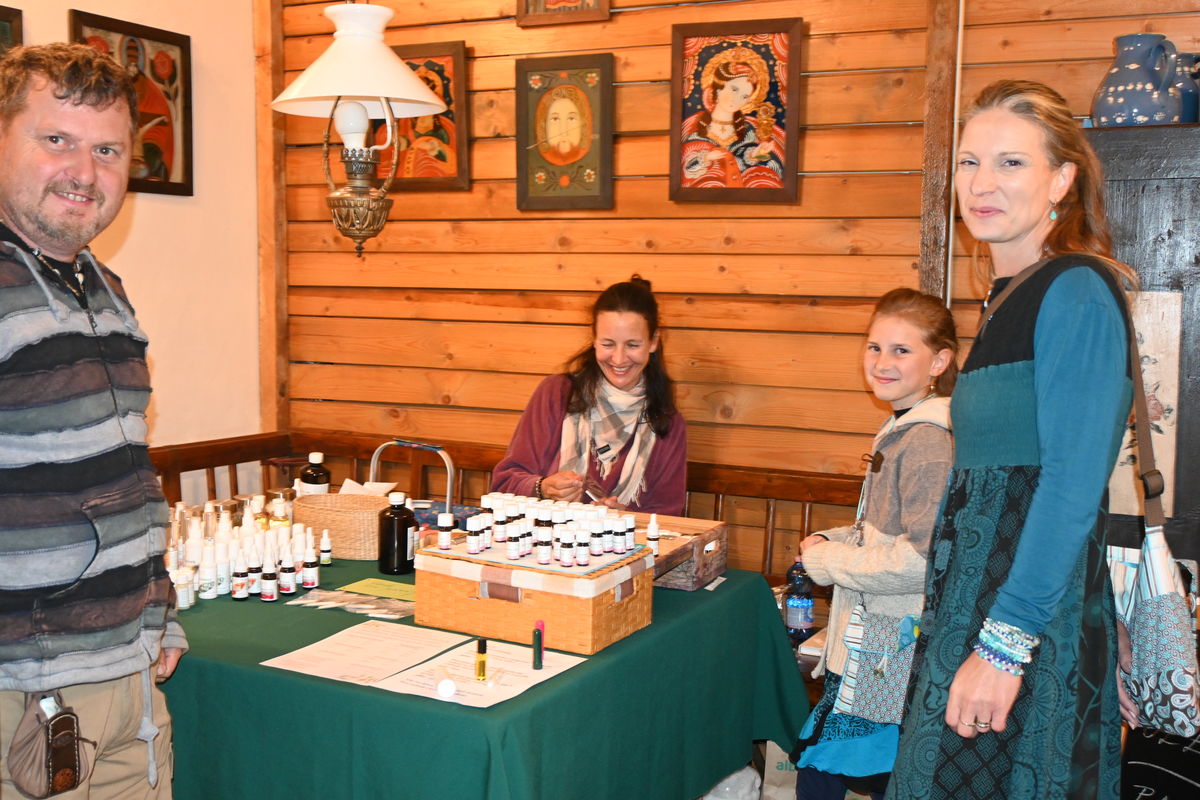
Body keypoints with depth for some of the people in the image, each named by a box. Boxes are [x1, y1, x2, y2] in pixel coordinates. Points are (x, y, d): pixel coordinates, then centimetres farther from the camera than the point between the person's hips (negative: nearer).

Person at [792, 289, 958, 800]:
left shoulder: (927, 442, -20)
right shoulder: (903, 429, 13)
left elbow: (921, 561, -26)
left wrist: (824, 561, -15)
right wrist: (834, 541, 6)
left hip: (889, 657, -10)